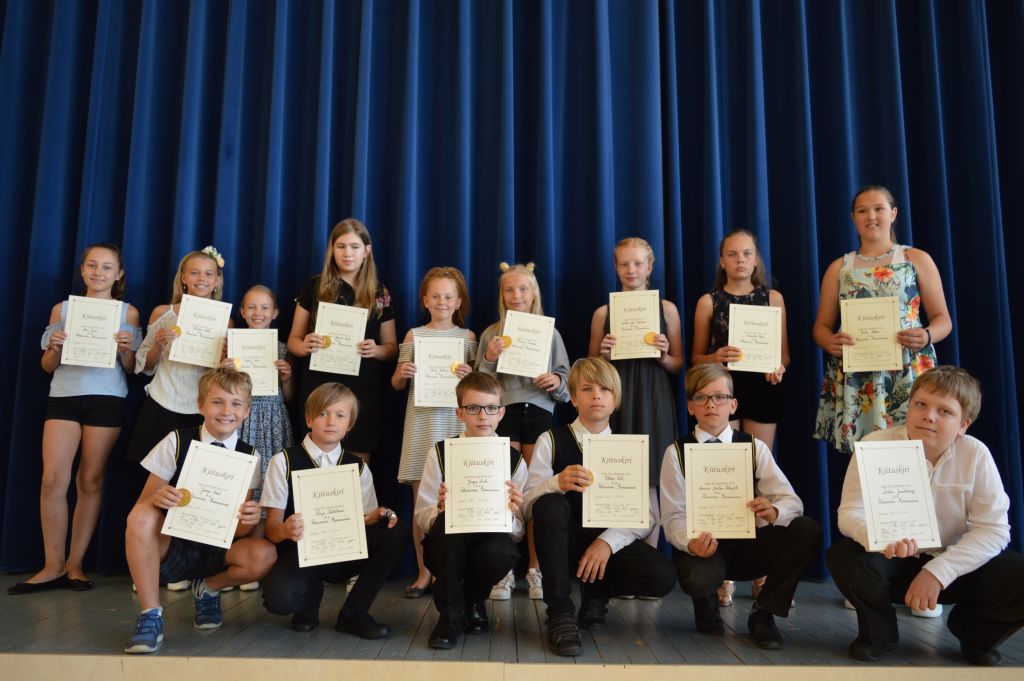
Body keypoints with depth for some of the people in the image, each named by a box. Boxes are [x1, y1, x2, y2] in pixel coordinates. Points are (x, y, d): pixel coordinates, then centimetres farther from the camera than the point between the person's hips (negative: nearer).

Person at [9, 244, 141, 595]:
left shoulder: (128, 312, 6)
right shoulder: (62, 309, 9)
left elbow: (132, 369, 5)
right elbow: (48, 367, 11)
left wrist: (125, 349, -15)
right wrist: (54, 347, -9)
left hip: (106, 400, -1)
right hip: (63, 397, 1)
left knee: (90, 481, 2)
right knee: (53, 479, -7)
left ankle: (75, 564, 11)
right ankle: (53, 566, 3)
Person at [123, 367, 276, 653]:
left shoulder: (249, 456, -4)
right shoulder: (177, 441, -7)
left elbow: (238, 531, -5)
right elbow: (143, 504, -7)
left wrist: (248, 520, -29)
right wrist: (158, 498, -31)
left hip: (217, 549, 1)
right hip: (169, 546, -1)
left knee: (264, 554, -27)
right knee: (140, 516, -31)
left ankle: (209, 588, 6)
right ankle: (150, 615, -19)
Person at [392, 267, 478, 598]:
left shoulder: (467, 337, 8)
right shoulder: (414, 335, 8)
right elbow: (396, 385, 11)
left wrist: (470, 376, -12)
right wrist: (402, 374, -11)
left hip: (455, 419, 0)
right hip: (421, 421, 0)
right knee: (421, 500, 3)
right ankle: (424, 572, 13)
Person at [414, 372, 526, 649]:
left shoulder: (514, 459, -2)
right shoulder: (441, 452, -3)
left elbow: (519, 532, -1)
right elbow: (422, 519, -2)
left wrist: (512, 513, -24)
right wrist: (441, 508, -24)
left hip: (491, 541, 0)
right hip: (446, 548, 0)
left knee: (502, 551, -33)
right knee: (447, 520, -32)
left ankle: (472, 603, 3)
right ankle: (450, 615, -11)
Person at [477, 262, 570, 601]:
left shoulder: (550, 333, 8)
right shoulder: (491, 334, 8)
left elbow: (565, 385, 10)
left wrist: (557, 382, -12)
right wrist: (489, 359, -10)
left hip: (539, 413, 0)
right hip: (504, 414, 0)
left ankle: (535, 569, 14)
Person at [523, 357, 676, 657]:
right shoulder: (551, 441, -2)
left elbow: (646, 514, -6)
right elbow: (527, 505, -10)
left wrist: (608, 542, -23)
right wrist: (557, 483, -32)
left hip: (611, 542, 2)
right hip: (565, 540, -1)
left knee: (662, 576, -26)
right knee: (551, 504, -34)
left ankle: (596, 590, 7)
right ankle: (559, 611, -22)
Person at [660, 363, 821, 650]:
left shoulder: (754, 447, 3)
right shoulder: (676, 453, -3)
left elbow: (792, 501, -7)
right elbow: (674, 517, -9)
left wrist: (774, 512, -32)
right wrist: (691, 544, -32)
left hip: (749, 546, 3)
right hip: (702, 548, -2)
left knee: (808, 530, -23)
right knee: (698, 578, -37)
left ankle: (763, 612, -3)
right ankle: (707, 610, 5)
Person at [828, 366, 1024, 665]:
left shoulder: (976, 454, -14)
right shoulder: (874, 445, -18)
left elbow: (993, 529, -15)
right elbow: (850, 513, -22)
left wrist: (937, 572, -26)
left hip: (954, 565, 2)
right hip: (894, 563, -1)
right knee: (844, 557, -32)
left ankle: (976, 632, 13)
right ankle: (878, 632, 2)